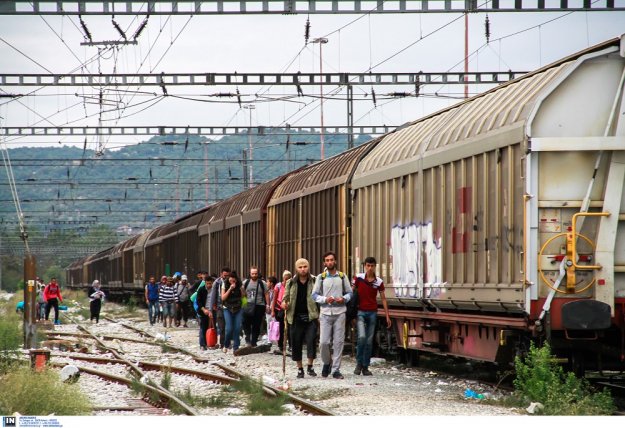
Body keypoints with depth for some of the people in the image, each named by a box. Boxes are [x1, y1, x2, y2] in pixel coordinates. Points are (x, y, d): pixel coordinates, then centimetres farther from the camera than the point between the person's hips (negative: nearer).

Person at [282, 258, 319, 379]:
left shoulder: (314, 282, 3)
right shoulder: (291, 283, 7)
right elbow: (285, 298, 13)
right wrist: (284, 304, -10)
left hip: (310, 317, -2)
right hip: (296, 318, 2)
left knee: (311, 341, -12)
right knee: (296, 343, 5)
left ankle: (310, 366, 3)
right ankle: (300, 369, 16)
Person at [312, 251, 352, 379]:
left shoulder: (342, 276, 9)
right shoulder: (321, 277, 6)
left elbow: (349, 292, 12)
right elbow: (315, 295, 5)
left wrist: (344, 299, -9)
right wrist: (325, 299, -13)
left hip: (340, 312, 1)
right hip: (325, 313, -1)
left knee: (338, 342, -1)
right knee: (324, 342, -6)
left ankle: (336, 370, 4)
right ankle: (326, 363, 21)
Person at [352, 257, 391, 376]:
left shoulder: (379, 282, 0)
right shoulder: (358, 278, -4)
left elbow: (383, 299, 5)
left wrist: (387, 316, 1)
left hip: (372, 312, 2)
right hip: (360, 311, -2)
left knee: (369, 340, 4)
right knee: (362, 337, -18)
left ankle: (365, 367, 12)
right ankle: (359, 363, -1)